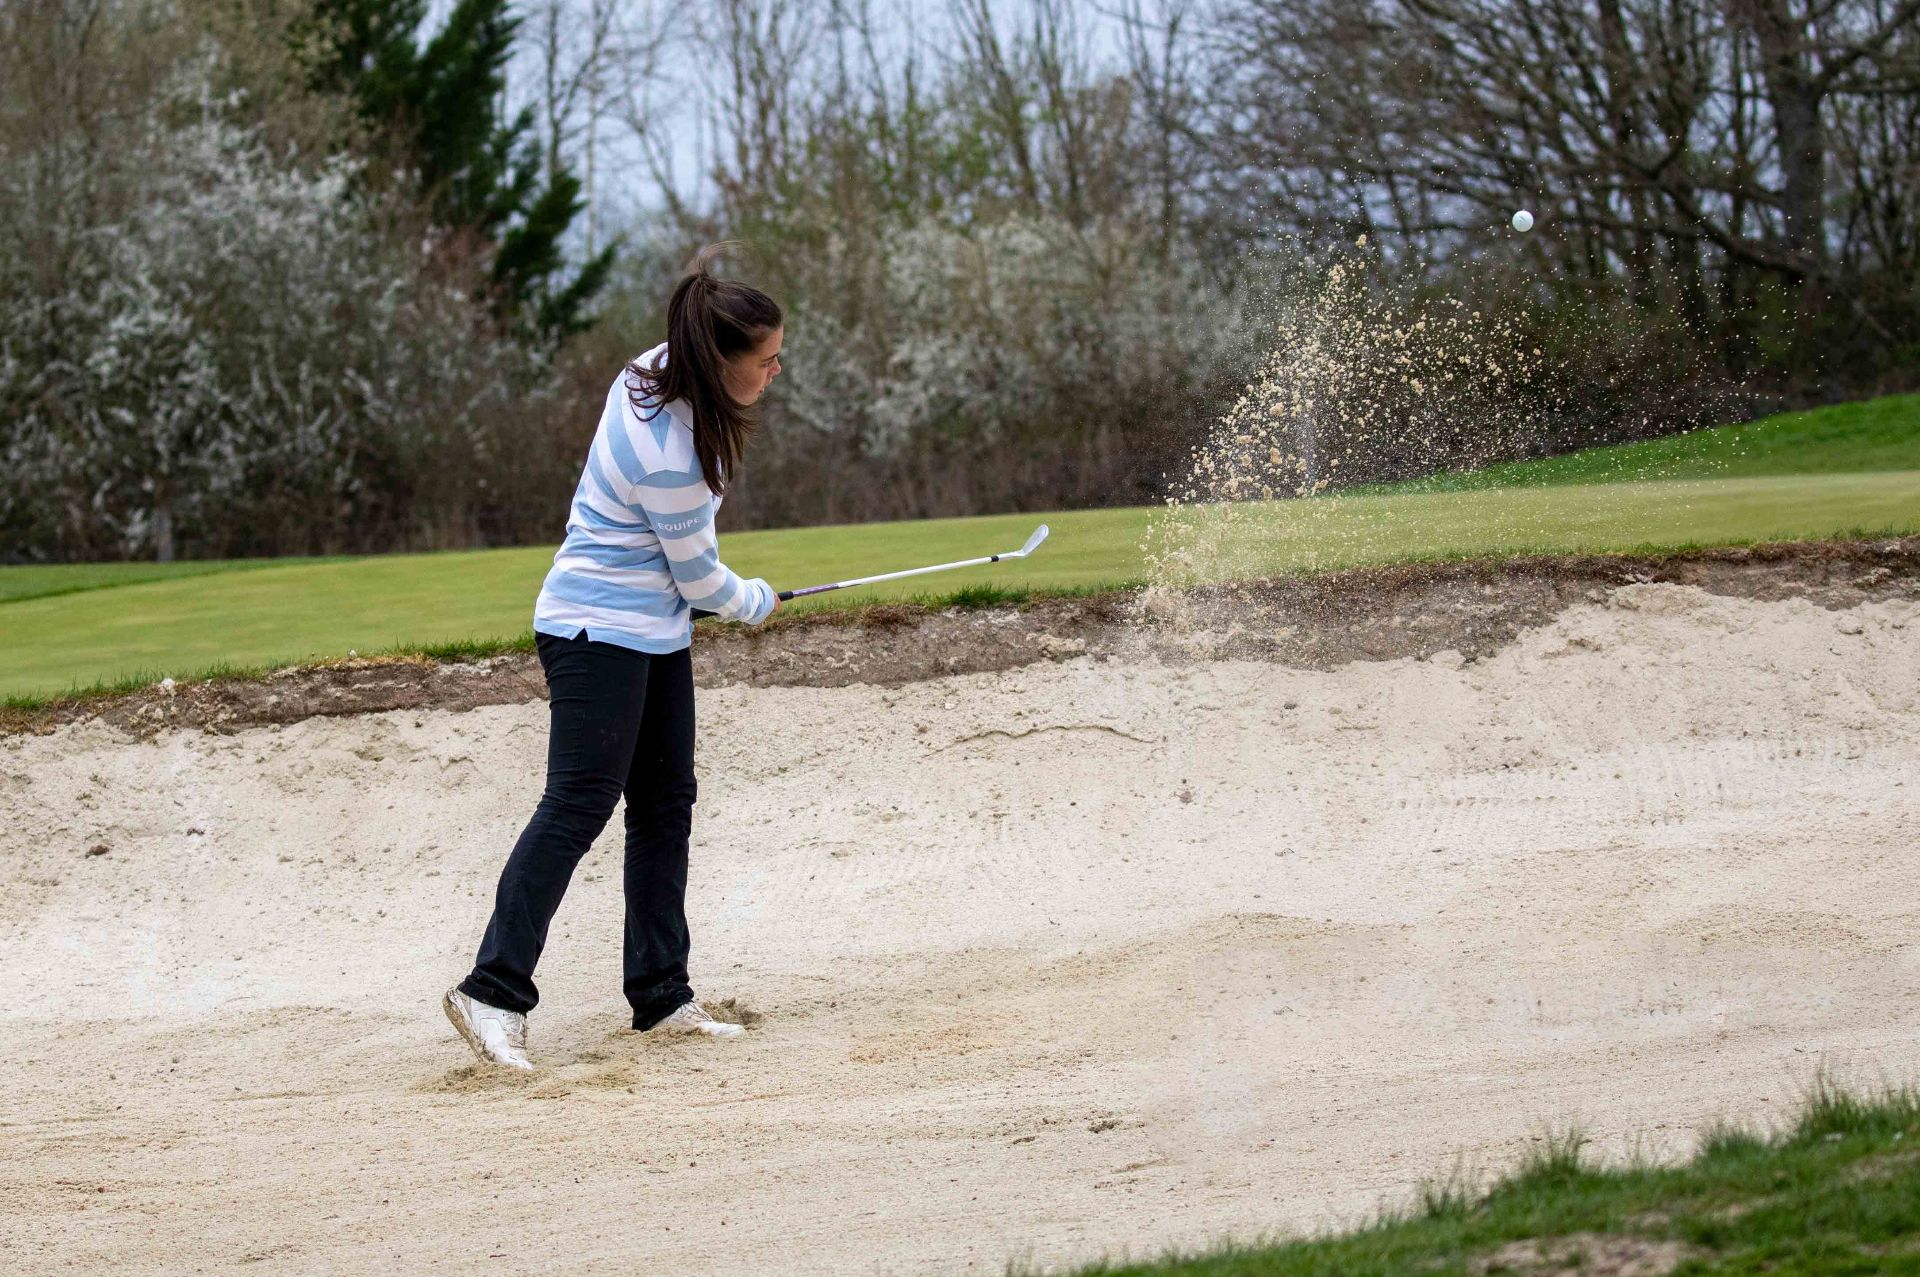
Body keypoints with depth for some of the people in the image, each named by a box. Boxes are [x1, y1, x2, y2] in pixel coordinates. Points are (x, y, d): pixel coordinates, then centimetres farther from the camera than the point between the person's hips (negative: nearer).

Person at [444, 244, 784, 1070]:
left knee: (666, 804, 10)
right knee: (578, 806, -13)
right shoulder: (668, 455, -29)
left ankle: (661, 996, 15)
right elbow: (698, 576, -14)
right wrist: (755, 603, 6)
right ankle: (493, 992, -13)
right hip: (598, 629, -10)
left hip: (655, 630, 10)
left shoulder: (662, 372, -1)